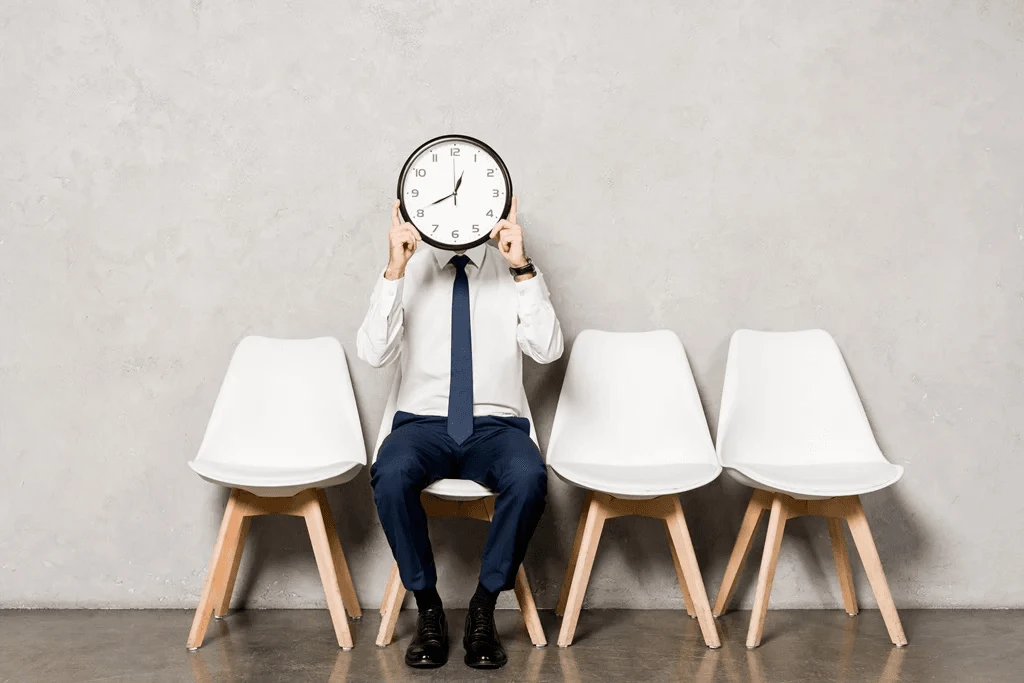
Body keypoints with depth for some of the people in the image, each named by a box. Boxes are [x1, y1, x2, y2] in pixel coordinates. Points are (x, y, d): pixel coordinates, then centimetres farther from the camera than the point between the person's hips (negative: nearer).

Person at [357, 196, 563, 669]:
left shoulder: (515, 271, 6)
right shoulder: (407, 271, 6)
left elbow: (548, 350, -8)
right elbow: (373, 353, -8)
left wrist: (522, 269, -17)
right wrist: (395, 270, -17)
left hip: (496, 427, 0)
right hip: (422, 422, 0)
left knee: (529, 477, -33)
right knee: (390, 475, -33)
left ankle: (483, 608, -12)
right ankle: (427, 607, -11)